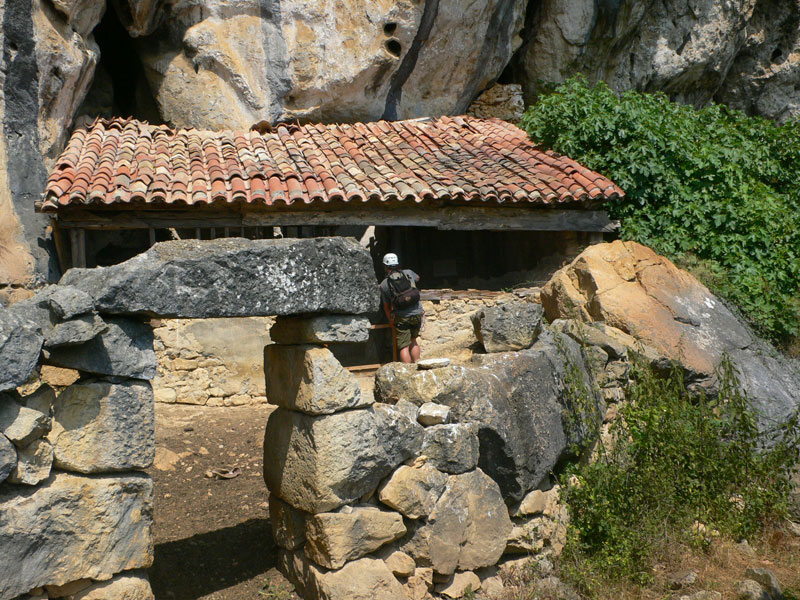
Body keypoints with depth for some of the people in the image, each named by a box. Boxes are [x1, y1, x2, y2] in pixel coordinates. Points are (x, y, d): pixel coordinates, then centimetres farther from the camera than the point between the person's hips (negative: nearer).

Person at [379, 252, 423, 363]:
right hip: (417, 313, 3)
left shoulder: (384, 284, -4)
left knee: (404, 347, 2)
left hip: (402, 317, -3)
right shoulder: (408, 273, 2)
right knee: (413, 341, 22)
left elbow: (386, 306, 6)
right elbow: (417, 278, 28)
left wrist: (391, 320, 23)